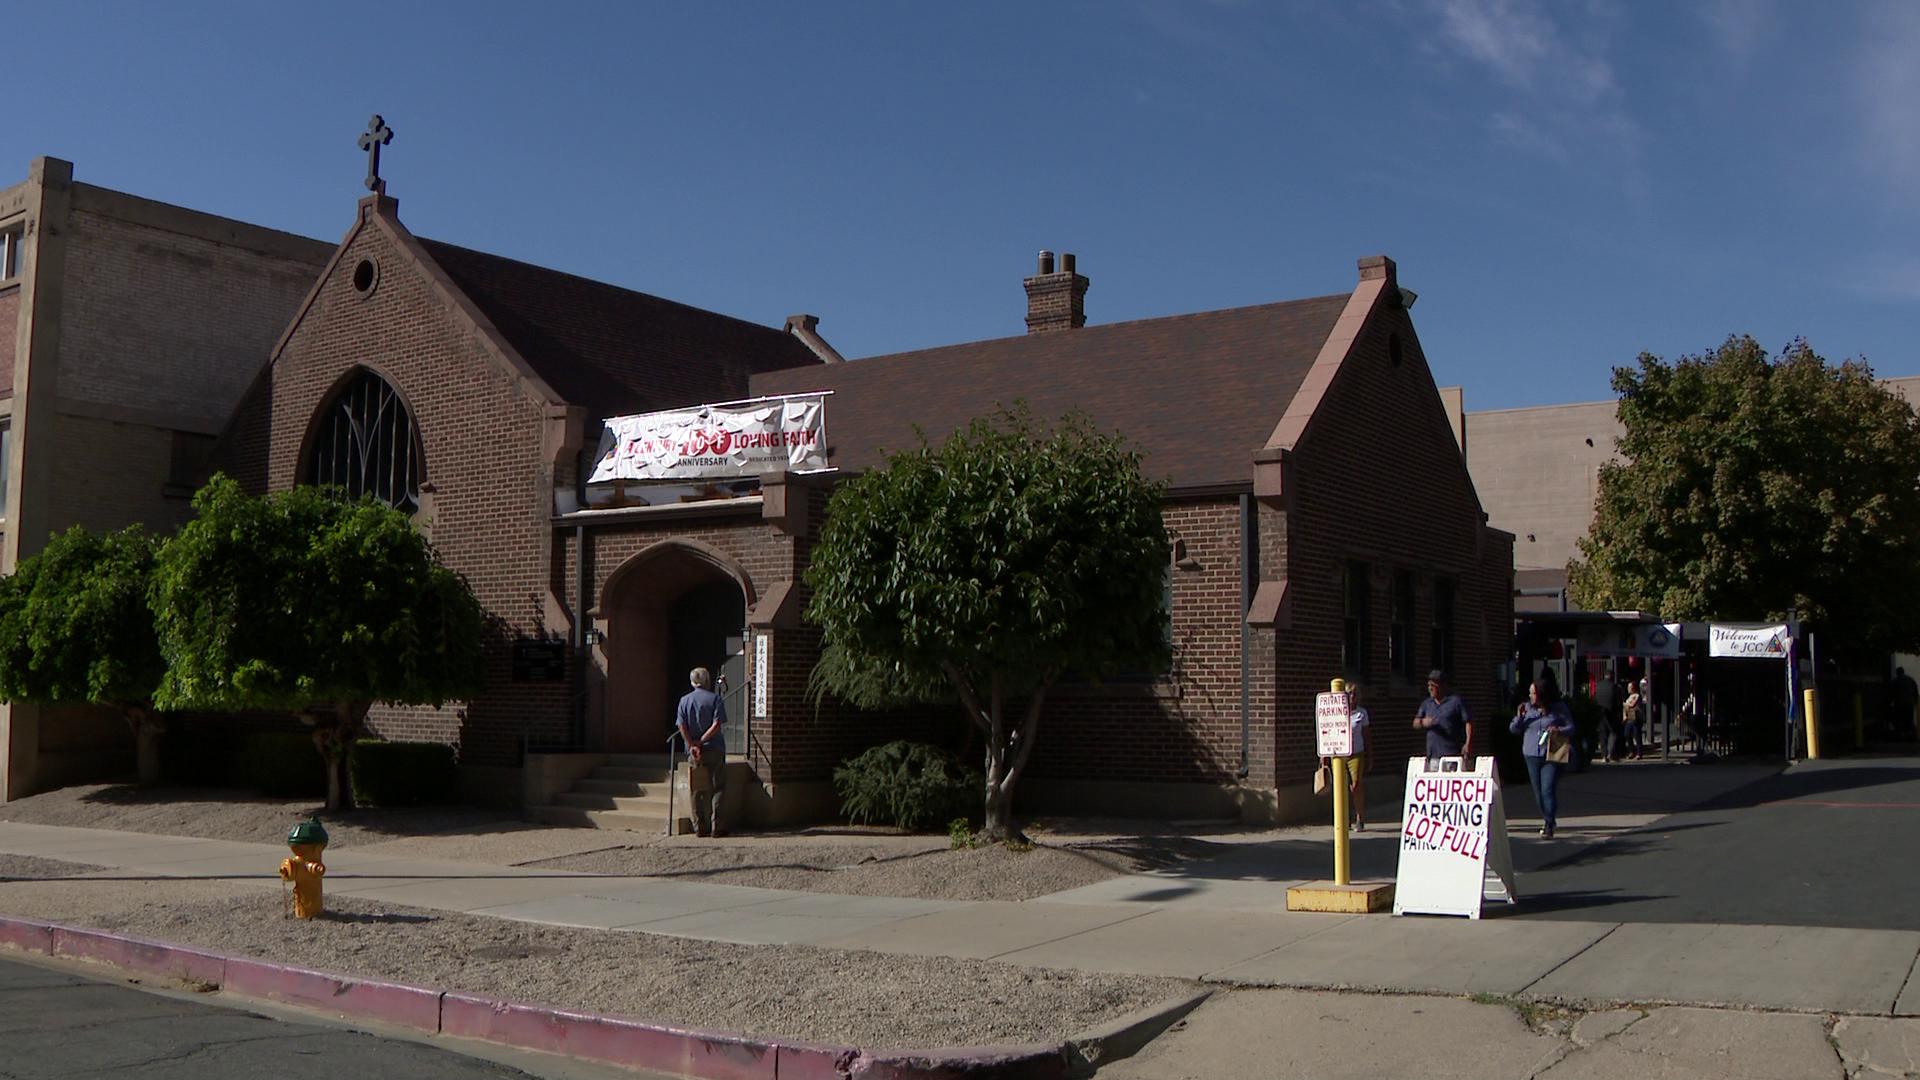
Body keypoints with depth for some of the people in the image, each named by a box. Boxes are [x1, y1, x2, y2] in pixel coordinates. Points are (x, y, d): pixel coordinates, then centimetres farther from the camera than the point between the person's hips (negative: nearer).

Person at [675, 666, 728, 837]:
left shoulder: (684, 700, 7)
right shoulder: (715, 699, -3)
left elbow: (682, 727, -3)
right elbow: (717, 725, -13)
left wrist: (693, 745, -8)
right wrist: (701, 741, -9)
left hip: (694, 752, 3)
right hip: (714, 750, -3)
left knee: (697, 792, 9)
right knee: (718, 788, 3)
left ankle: (700, 828, 9)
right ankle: (716, 827, -3)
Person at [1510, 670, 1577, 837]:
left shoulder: (1559, 708, -3)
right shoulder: (1527, 707, 5)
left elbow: (1571, 728, 1)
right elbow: (1513, 729, 9)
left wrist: (1559, 730, -20)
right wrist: (1519, 717, -11)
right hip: (1532, 756, 4)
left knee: (1548, 789, -13)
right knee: (1538, 791, 10)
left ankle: (1549, 824, -7)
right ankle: (1547, 819, 29)